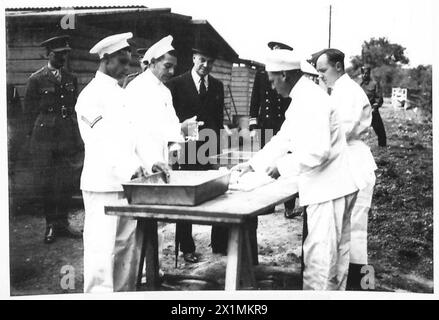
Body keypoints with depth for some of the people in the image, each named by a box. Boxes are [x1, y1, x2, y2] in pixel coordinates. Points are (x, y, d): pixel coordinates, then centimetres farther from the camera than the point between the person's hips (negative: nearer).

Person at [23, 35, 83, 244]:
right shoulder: (36, 79, 0)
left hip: (67, 135, 4)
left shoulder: (71, 79, 12)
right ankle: (51, 225, 14)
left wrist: (77, 138, 10)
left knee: (67, 183, 4)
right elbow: (30, 111, 1)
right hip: (44, 135, -4)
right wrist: (32, 139, -3)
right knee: (47, 183, 2)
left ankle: (62, 223, 18)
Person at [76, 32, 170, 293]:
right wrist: (130, 167, -30)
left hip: (127, 183, 8)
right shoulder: (92, 94, -8)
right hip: (103, 185, -8)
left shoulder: (120, 93, 18)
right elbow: (100, 142, -18)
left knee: (128, 248, 10)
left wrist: (145, 165, 7)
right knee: (102, 251, -5)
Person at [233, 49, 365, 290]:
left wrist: (282, 167, -16)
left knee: (319, 258, -3)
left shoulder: (311, 100, -19)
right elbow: (282, 140, 18)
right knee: (336, 254, 18)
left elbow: (318, 150, -28)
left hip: (328, 190, -10)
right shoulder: (302, 99, 14)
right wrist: (252, 164, 14)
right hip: (332, 188, 10)